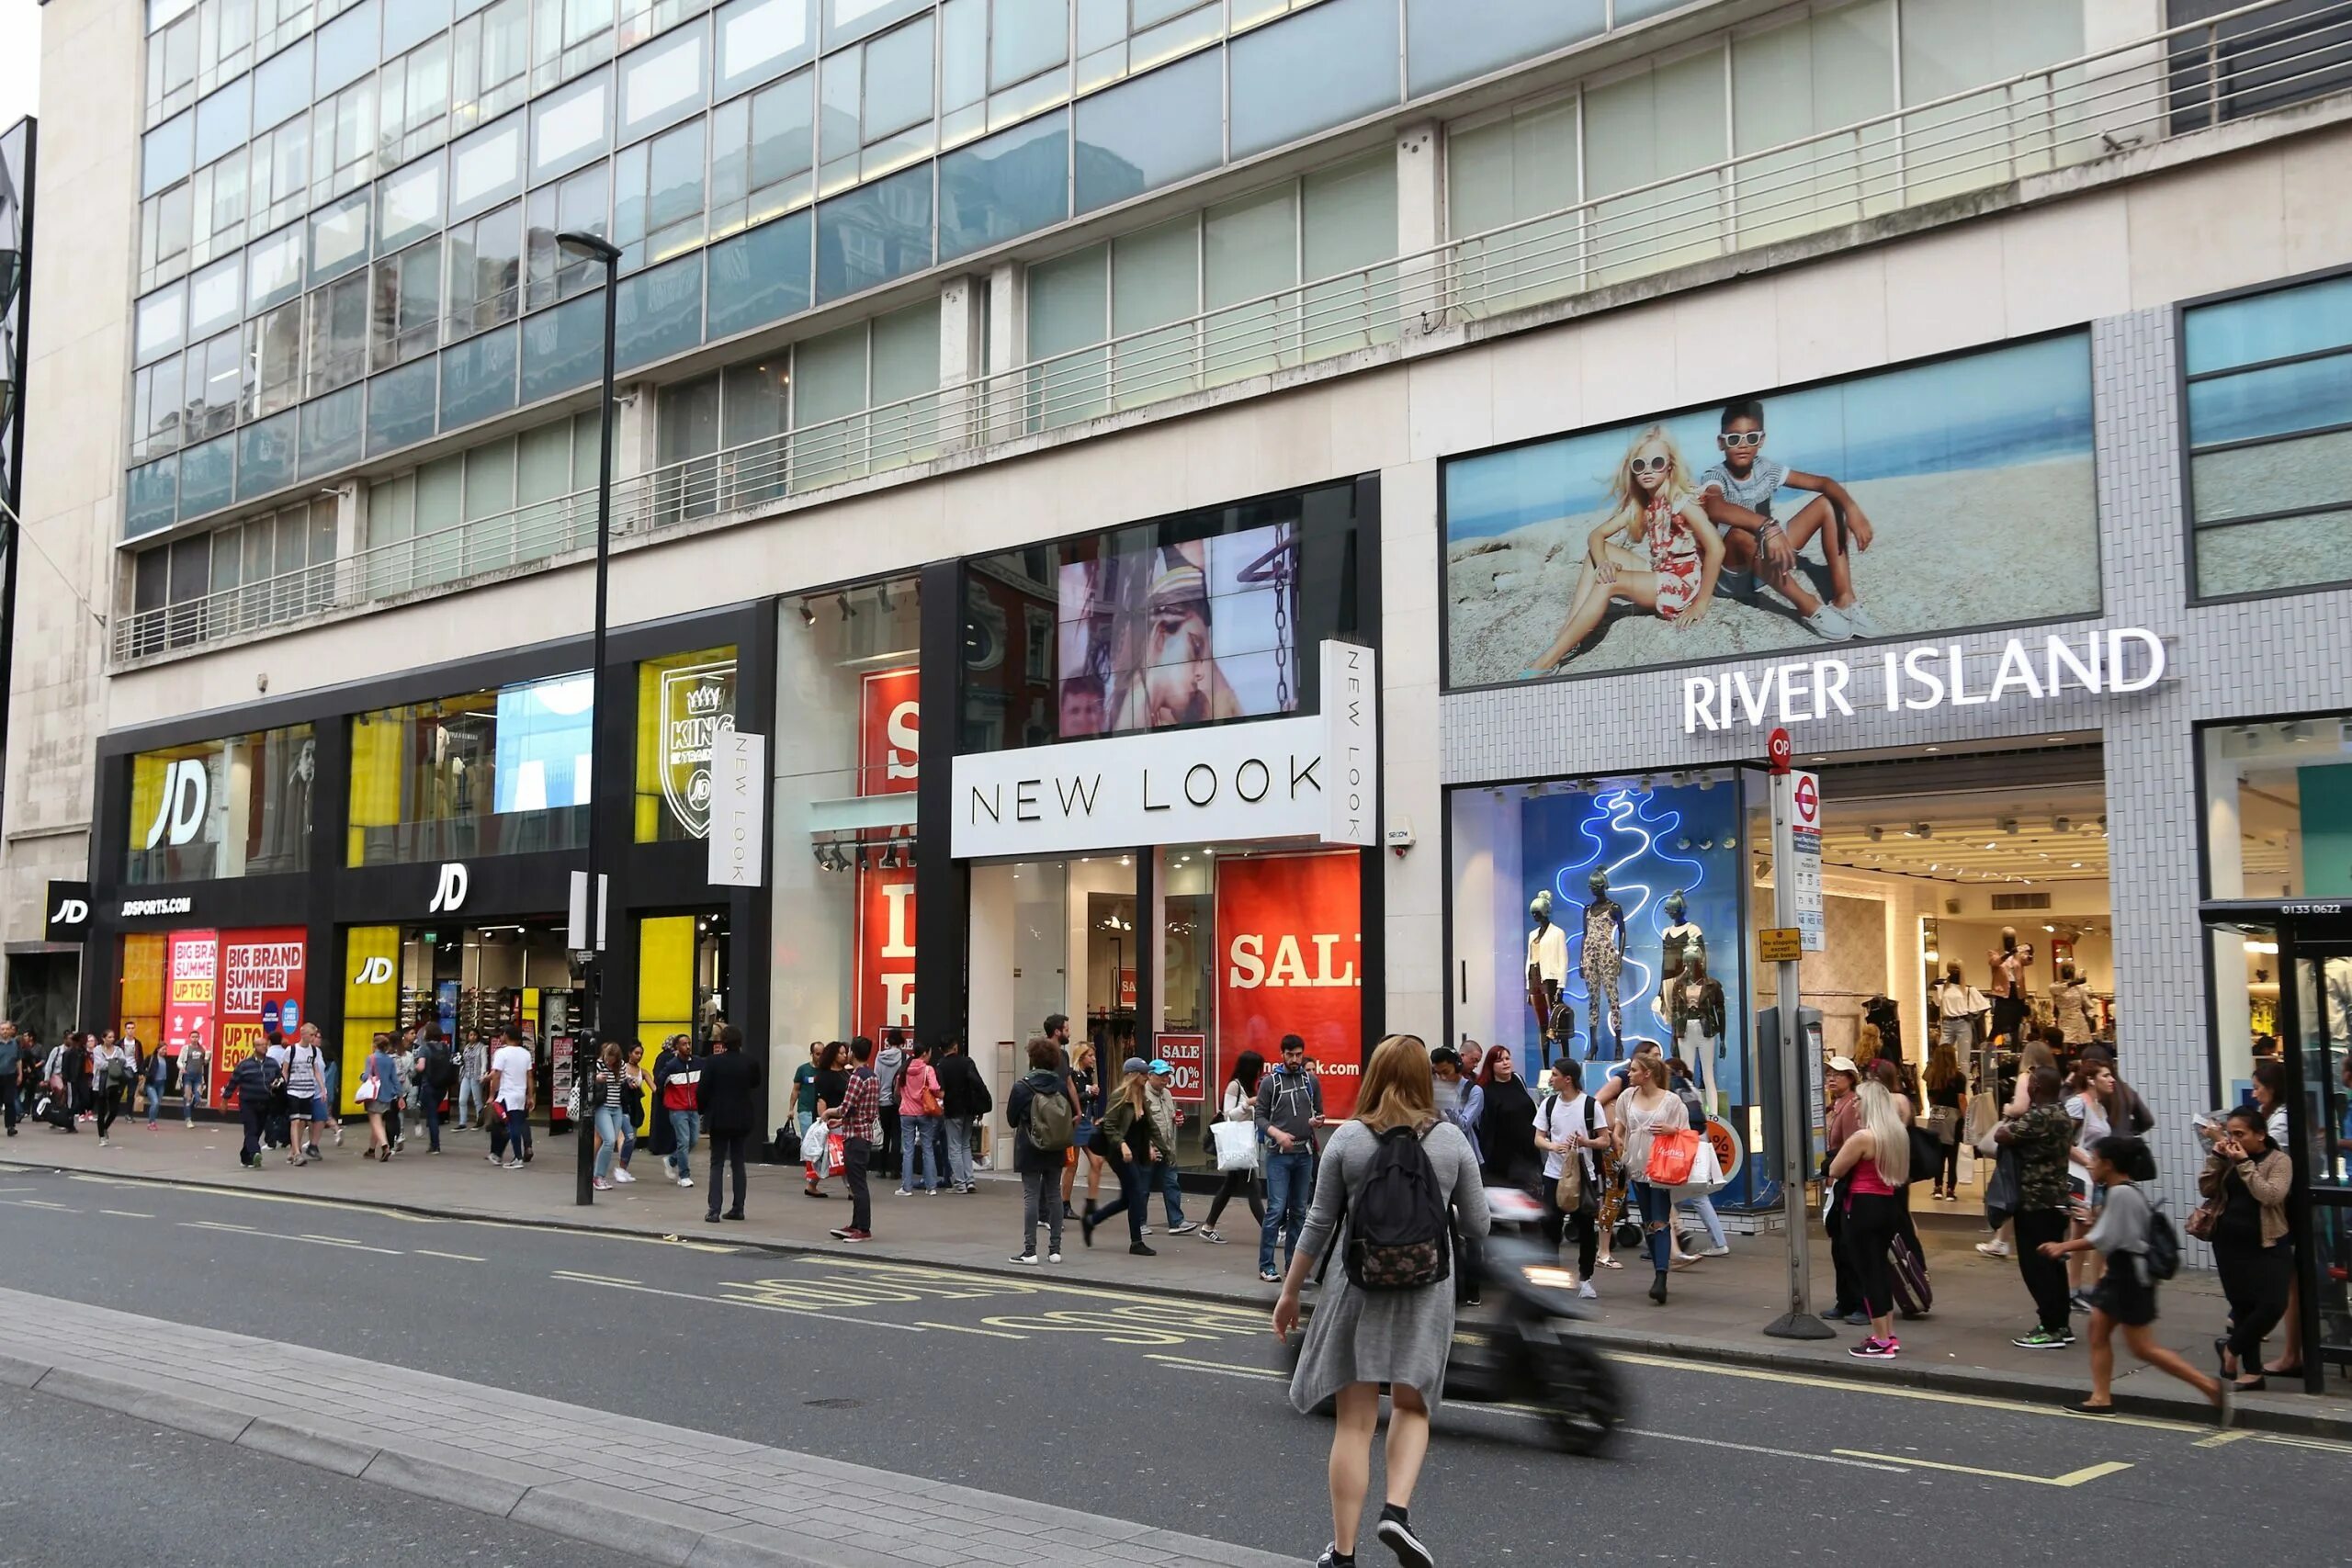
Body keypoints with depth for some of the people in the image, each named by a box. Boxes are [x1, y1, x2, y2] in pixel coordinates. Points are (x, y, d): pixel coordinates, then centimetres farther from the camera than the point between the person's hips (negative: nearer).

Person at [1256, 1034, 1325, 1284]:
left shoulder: (1311, 1080, 8)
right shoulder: (1270, 1082, -1)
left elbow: (1319, 1111, 15)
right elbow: (1260, 1116, -2)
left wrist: (1318, 1120, -9)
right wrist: (1278, 1134, -18)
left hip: (1305, 1153, 4)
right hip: (1278, 1154, -4)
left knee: (1299, 1211, 8)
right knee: (1276, 1210, -9)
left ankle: (1293, 1263, 16)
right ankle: (1266, 1266, -3)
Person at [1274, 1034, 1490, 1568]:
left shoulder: (1347, 1139, -4)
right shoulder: (1451, 1140, -2)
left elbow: (1319, 1224, -1)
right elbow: (1476, 1227, 3)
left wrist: (1290, 1291, 9)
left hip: (1359, 1286, 0)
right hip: (1425, 1289, 1)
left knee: (1354, 1423, 5)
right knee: (1411, 1408, 19)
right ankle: (1397, 1509, -2)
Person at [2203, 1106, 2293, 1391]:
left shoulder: (2279, 1160, -7)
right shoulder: (2230, 1158, 7)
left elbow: (2271, 1196, -21)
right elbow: (2206, 1188, 3)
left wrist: (2245, 1163, -22)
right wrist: (2216, 1156, -7)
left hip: (2268, 1246, -4)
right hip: (2230, 1244, 4)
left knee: (2273, 1305, -13)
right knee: (2243, 1306, 7)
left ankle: (2232, 1348, 10)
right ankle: (2252, 1370, 17)